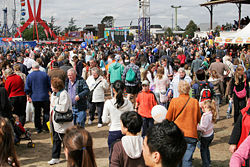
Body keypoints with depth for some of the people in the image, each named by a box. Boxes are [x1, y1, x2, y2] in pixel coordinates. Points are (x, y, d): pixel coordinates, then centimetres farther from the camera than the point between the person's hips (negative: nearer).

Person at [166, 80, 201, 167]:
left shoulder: (174, 101, -6)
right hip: (191, 134, 0)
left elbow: (168, 119, 2)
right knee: (187, 160, 3)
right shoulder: (195, 102, -2)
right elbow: (198, 119, 9)